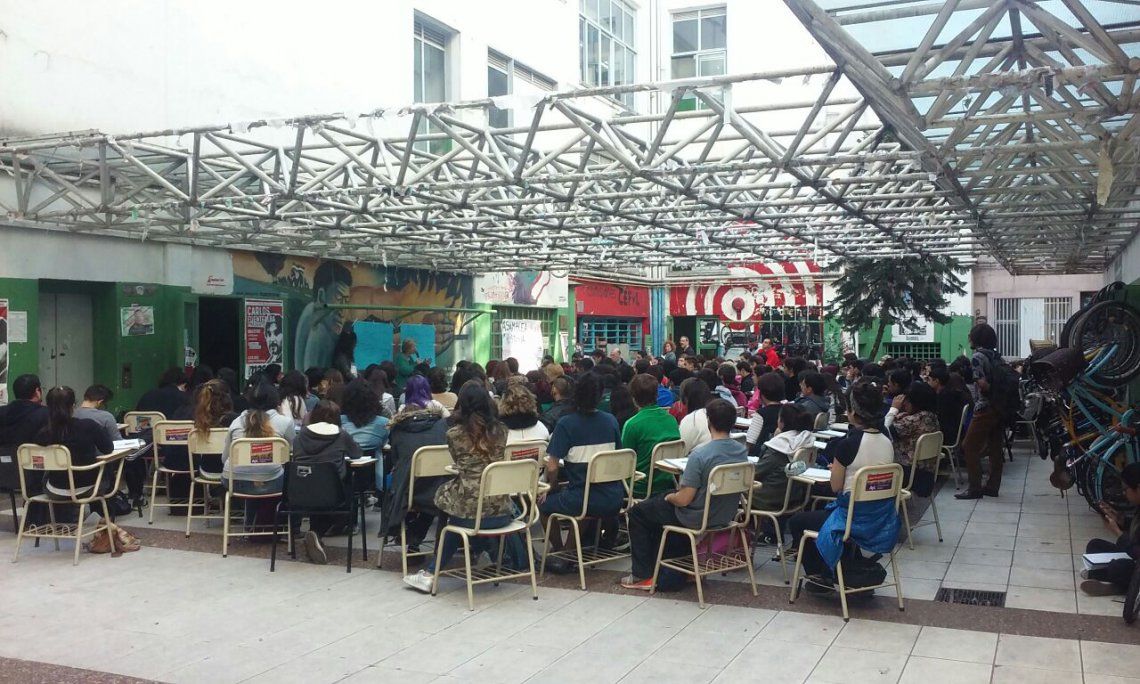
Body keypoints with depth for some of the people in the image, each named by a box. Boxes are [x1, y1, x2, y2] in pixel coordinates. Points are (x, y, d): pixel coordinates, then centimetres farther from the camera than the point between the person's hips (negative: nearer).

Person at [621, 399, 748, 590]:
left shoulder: (699, 454, -29)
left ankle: (643, 576, 17)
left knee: (637, 513, 15)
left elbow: (684, 499, -26)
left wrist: (669, 497, -2)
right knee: (658, 499, 30)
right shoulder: (742, 451, -7)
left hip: (696, 519, -7)